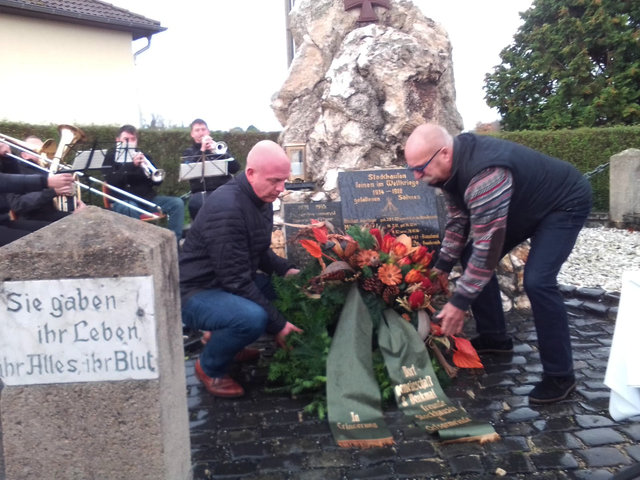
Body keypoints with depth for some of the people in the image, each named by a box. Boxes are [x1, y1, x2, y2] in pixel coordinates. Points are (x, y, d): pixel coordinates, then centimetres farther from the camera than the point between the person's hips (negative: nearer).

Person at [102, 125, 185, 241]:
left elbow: (157, 182, 12)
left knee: (177, 203, -16)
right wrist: (132, 165, -21)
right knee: (130, 209, -40)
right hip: (123, 200, -4)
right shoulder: (111, 156, 7)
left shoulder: (143, 156, 17)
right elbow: (111, 181, -11)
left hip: (147, 197, 4)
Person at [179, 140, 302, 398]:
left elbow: (259, 252, 16)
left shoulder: (262, 199, 2)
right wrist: (278, 324, -24)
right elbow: (236, 280, -28)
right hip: (196, 293, -9)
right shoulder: (226, 207, -27)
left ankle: (225, 339, 18)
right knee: (253, 317, -34)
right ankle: (210, 367, -2)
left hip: (229, 284, 10)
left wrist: (288, 270, -3)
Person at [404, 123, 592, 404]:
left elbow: (488, 246, -37)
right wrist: (443, 265, -3)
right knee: (470, 257, 4)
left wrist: (460, 302, -32)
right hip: (524, 204, 9)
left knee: (537, 281, -25)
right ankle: (494, 337, 19)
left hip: (565, 203, -9)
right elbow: (457, 220, 2)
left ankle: (560, 376, -8)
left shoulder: (485, 175, -40)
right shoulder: (452, 165, -11)